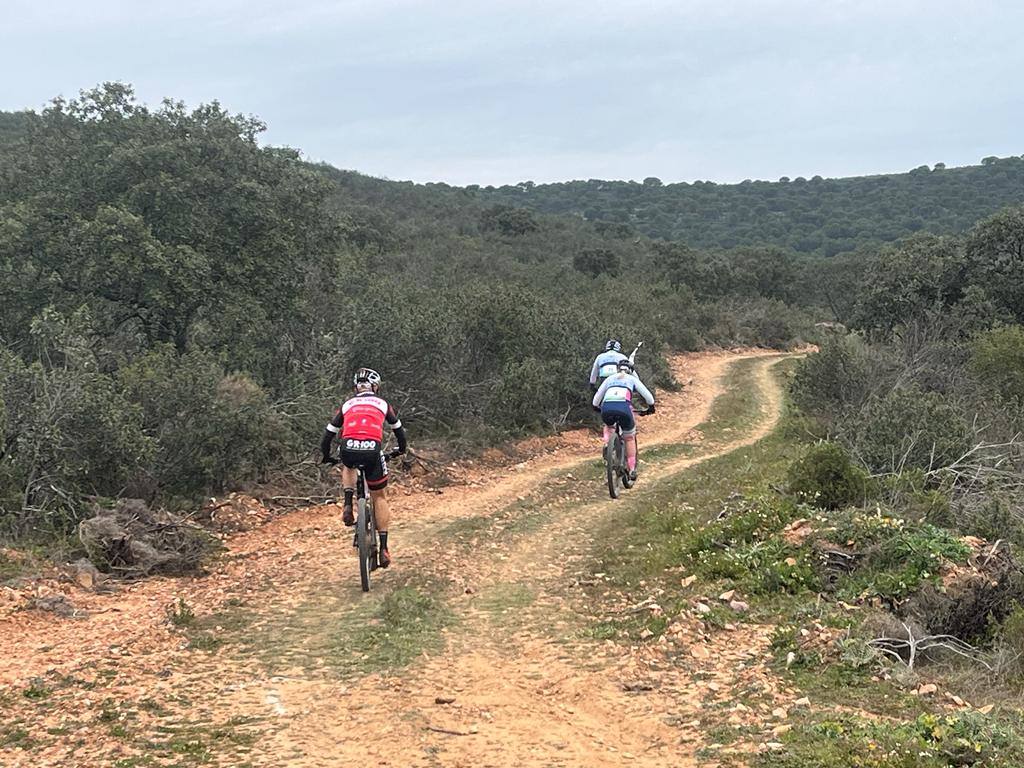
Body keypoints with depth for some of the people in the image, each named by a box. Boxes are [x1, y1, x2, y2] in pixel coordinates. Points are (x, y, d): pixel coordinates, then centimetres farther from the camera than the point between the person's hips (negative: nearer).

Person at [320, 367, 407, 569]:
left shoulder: (347, 405, 25)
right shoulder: (382, 404, 24)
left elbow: (328, 435, 27)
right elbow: (399, 430, 37)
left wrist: (327, 457, 44)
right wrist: (401, 450, 55)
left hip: (349, 450, 1)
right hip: (372, 450, -1)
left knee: (348, 466, 39)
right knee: (379, 498, 17)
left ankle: (348, 505, 15)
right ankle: (383, 549, 12)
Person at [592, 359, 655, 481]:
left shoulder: (610, 378, 29)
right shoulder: (632, 379, 24)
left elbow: (597, 397, 32)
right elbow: (648, 395, 22)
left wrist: (596, 407, 50)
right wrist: (651, 406, 40)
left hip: (607, 409, 2)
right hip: (624, 408, -2)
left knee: (608, 426, 38)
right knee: (630, 438, 22)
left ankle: (606, 446, 13)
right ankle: (632, 470, 20)